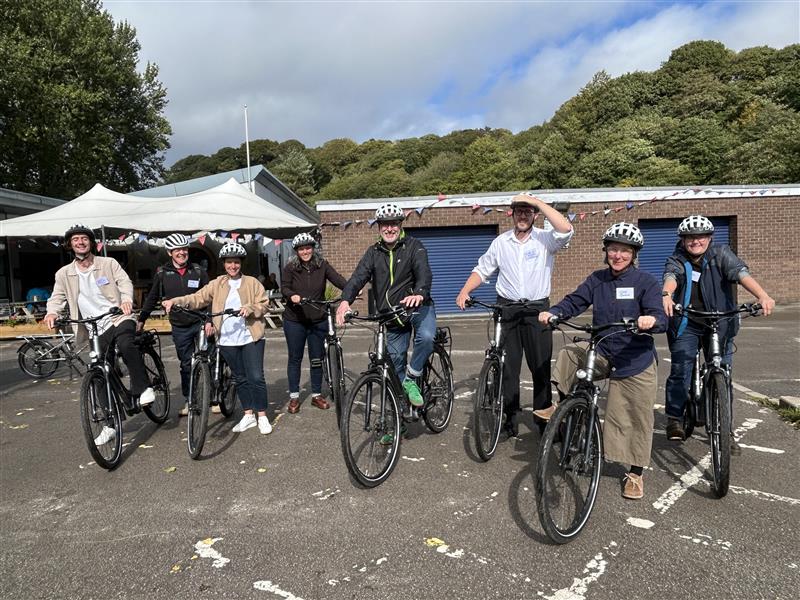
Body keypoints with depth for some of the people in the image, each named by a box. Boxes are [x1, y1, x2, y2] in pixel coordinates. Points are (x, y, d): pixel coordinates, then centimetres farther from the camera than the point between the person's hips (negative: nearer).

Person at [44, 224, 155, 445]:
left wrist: (126, 299, -29)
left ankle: (143, 388, -20)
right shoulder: (64, 274, 9)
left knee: (125, 344, -37)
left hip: (119, 318, -3)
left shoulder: (108, 263, 4)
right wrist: (52, 312, -19)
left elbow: (125, 281, -7)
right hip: (96, 330, 3)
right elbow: (57, 297, 4)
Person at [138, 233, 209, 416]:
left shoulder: (198, 272, 0)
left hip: (200, 323, -1)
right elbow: (152, 298, 11)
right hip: (179, 327, 1)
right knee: (186, 364, 9)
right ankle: (189, 401, 20)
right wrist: (141, 319, 11)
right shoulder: (163, 274, 1)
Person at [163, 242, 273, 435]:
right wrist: (175, 301, -15)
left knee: (256, 377, -5)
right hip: (228, 339, 3)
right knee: (240, 378, 12)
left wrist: (250, 308, -18)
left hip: (251, 337, -3)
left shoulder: (252, 282, 2)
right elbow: (197, 298, -1)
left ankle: (262, 417, 7)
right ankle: (248, 415, 24)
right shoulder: (217, 284, 8)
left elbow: (264, 304, 0)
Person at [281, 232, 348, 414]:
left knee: (317, 359, 9)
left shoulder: (322, 265, -1)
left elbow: (337, 279, -13)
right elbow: (284, 287, -9)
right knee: (295, 358, 8)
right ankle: (294, 397, 19)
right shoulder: (290, 268, -3)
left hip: (318, 320, 1)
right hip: (294, 320, -1)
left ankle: (316, 395, 23)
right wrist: (292, 296, -32)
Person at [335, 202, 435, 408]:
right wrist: (345, 300, -32)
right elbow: (359, 276, -13)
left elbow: (424, 272, -24)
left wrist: (419, 293, -47)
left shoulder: (413, 246, -7)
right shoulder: (373, 252, 3)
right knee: (395, 360, 9)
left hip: (418, 306, -3)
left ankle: (411, 379, -10)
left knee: (426, 337, -32)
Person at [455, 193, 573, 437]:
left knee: (541, 367, 4)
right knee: (508, 366, 6)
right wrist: (465, 291, -4)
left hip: (537, 309, -2)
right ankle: (510, 416, 18)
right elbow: (482, 270, 13)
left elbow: (565, 229, -23)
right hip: (507, 309, 2)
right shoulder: (501, 242, 7)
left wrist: (536, 200, -21)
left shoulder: (545, 239, -2)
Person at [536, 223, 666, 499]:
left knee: (636, 420, 4)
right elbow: (574, 301, -3)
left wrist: (651, 320, -42)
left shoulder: (646, 282, -9)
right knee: (568, 355, -22)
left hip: (636, 361, -3)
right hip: (601, 353, 3)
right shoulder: (597, 280, 2)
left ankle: (635, 474, 25)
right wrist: (552, 312, -23)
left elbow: (660, 319, -17)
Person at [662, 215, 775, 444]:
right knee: (681, 370, -13)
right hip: (686, 325, -1)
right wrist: (666, 295, -48)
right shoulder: (677, 260, -2)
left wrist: (762, 295, -38)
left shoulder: (721, 254, -2)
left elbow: (741, 273, -19)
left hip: (720, 324, 1)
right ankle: (674, 419, 4)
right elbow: (671, 277, -24)